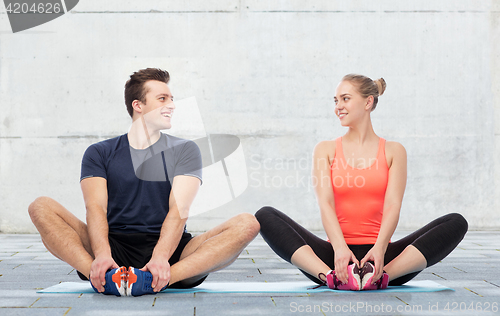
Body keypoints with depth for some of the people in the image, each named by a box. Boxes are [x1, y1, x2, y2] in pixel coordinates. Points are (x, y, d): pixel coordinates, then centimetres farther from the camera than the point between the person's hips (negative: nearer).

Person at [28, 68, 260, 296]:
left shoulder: (184, 150, 12)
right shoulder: (99, 153, 12)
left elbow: (180, 209, -5)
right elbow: (96, 207, -6)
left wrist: (160, 257, -26)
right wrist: (102, 255, -28)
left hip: (169, 250, 0)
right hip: (115, 246, 0)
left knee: (247, 224, -25)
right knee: (41, 208, -19)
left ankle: (160, 279, -44)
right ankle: (102, 276, -42)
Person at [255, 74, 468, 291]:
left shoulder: (393, 151, 10)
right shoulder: (326, 150, 10)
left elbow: (392, 205, -4)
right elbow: (325, 203, -4)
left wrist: (380, 248, -25)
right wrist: (340, 248, -24)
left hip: (378, 254, 0)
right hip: (336, 254, 0)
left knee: (456, 223, -21)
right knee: (265, 216, -21)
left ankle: (381, 275, -37)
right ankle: (331, 275, -38)